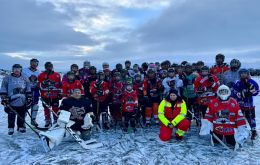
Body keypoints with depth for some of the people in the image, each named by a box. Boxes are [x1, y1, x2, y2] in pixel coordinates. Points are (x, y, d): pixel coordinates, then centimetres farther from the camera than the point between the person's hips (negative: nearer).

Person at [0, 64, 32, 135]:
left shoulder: (25, 79, 6)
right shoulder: (7, 78, 0)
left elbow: (28, 90, 10)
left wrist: (29, 98, 6)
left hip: (22, 102, 2)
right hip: (11, 103, -2)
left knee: (22, 116, 9)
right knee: (11, 117, 4)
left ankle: (21, 127, 26)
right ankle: (11, 128, 20)